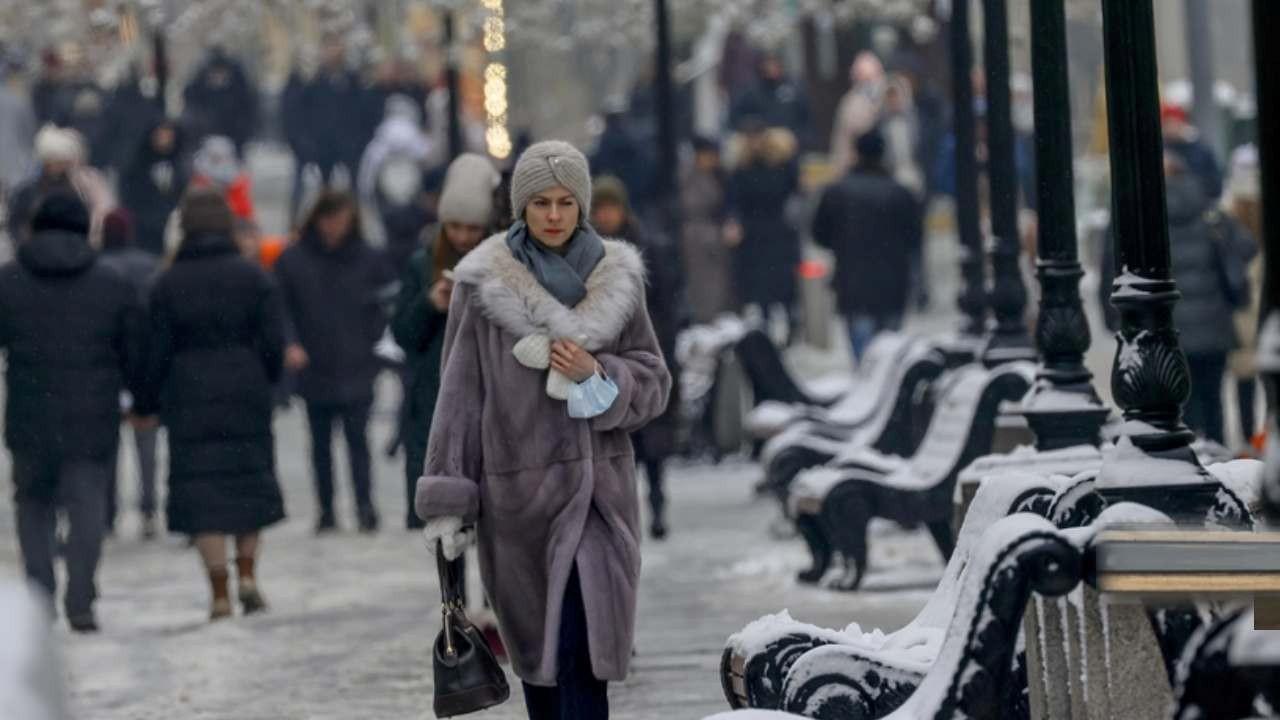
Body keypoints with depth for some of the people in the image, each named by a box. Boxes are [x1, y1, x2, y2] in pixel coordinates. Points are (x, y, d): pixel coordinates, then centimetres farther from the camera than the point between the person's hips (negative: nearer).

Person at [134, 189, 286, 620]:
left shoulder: (168, 283, -2)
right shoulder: (253, 278, -1)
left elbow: (157, 352, -2)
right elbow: (273, 342, -4)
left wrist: (146, 403, 7)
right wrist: (264, 382, 12)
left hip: (189, 399, -1)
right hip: (246, 394, 1)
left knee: (202, 492, 1)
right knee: (249, 482, 15)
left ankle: (219, 594, -4)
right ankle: (247, 575, 4)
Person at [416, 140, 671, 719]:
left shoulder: (615, 279, 6)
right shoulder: (484, 284, -1)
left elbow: (654, 384, 9)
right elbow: (460, 394, 2)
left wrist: (595, 376, -11)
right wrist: (447, 501, -2)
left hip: (596, 489, 0)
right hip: (516, 492, 0)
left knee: (582, 648, -11)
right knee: (537, 649, 7)